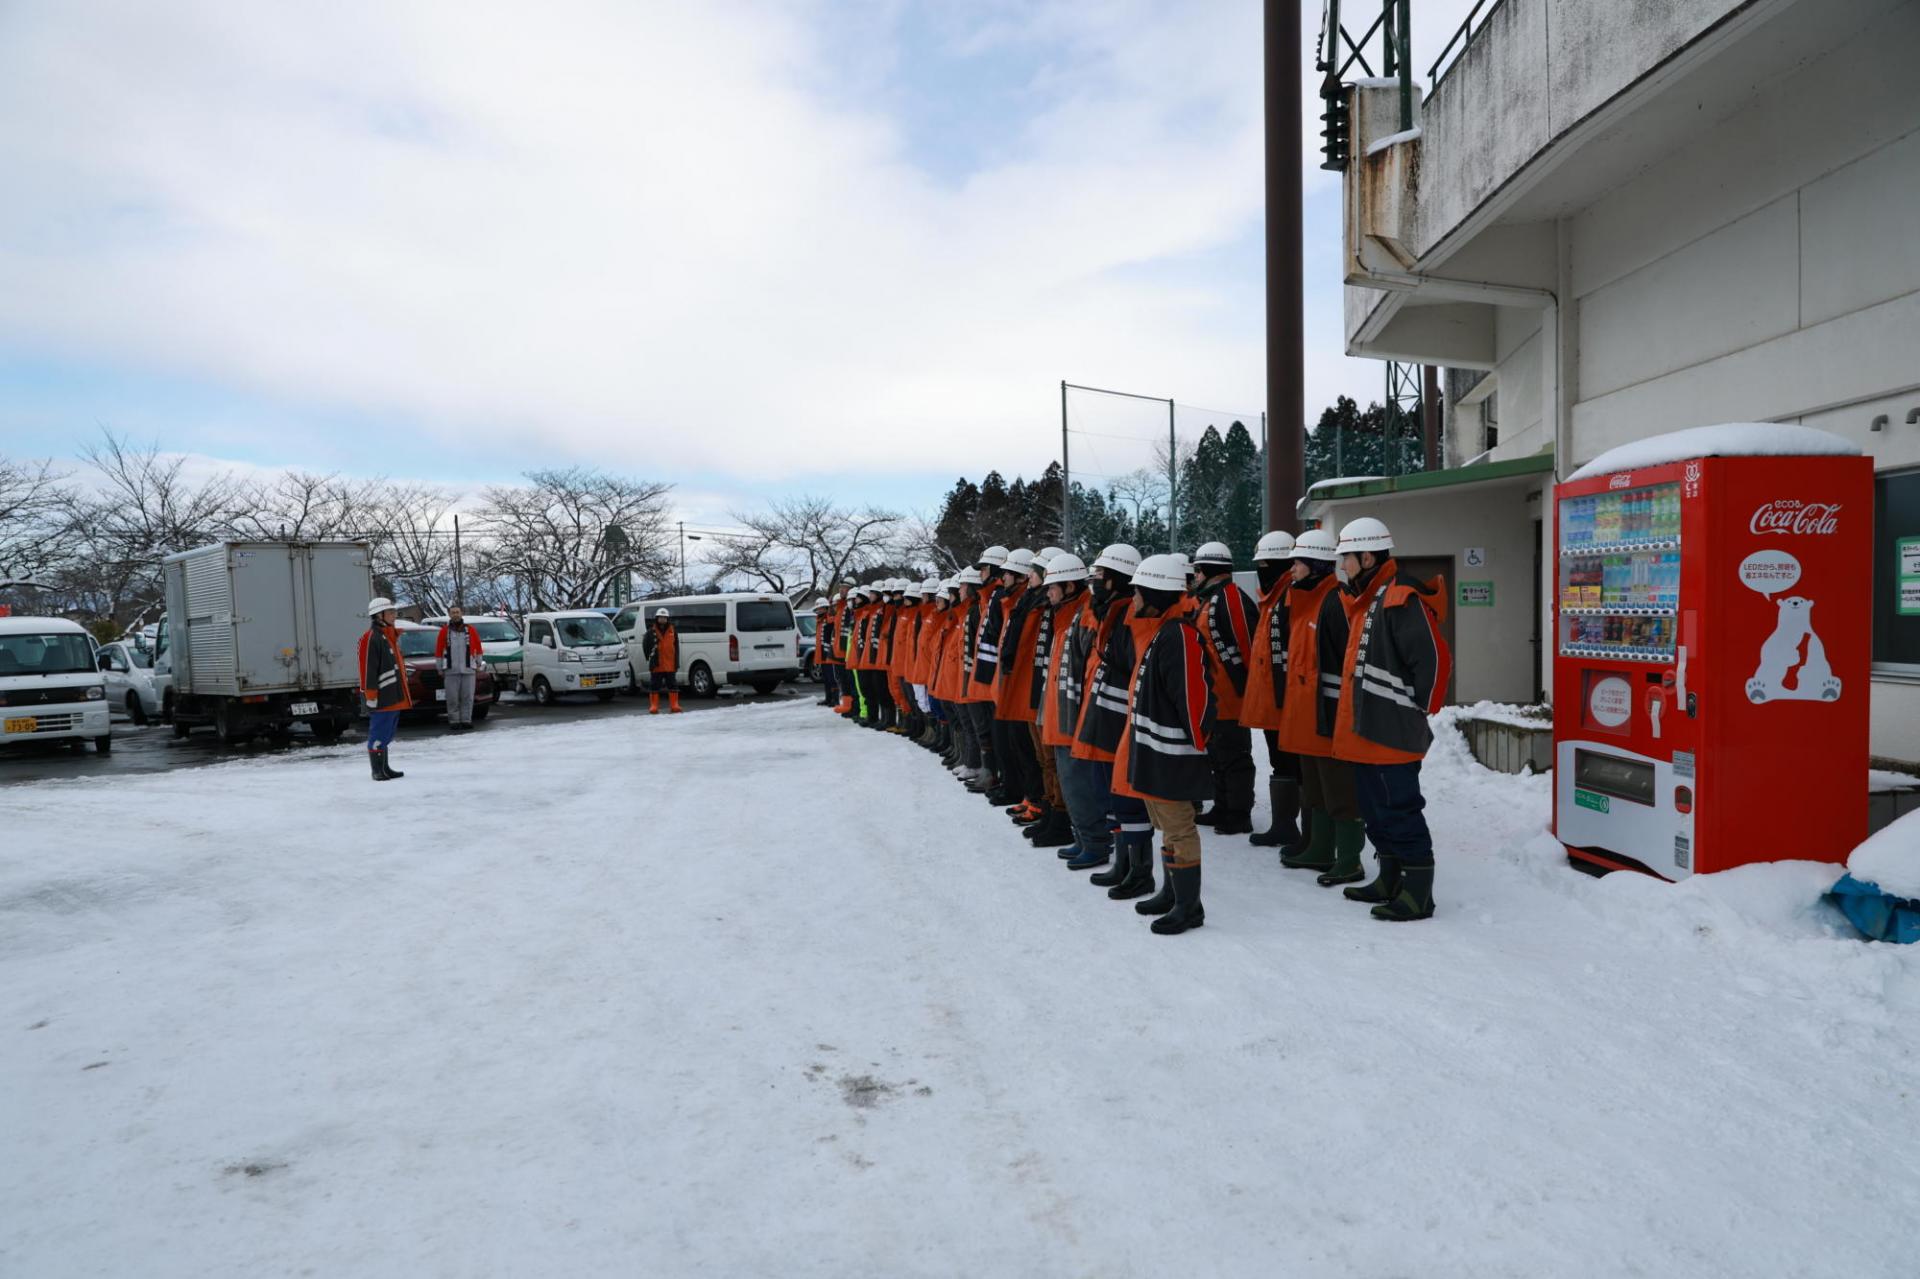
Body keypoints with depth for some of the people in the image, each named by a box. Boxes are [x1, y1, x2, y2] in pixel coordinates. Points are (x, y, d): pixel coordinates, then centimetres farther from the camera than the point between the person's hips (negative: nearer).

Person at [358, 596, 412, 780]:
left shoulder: (390, 636, 17)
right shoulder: (372, 638, -14)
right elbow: (368, 670, -18)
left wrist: (400, 693, 24)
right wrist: (371, 696, -20)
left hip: (394, 697, 10)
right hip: (381, 697, -10)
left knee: (386, 734, 16)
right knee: (379, 734, -4)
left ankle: (384, 768, 23)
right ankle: (377, 771, 1)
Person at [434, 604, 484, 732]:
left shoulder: (471, 630, 8)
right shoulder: (444, 631, 5)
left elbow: (478, 649, 14)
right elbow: (438, 651, 7)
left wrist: (478, 665, 12)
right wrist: (440, 669, 4)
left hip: (468, 669, 1)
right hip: (450, 670, -1)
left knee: (467, 697, 1)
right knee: (452, 698, -2)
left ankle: (466, 720, 7)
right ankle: (454, 721, 4)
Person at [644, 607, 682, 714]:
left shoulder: (673, 631, 7)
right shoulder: (651, 632, 2)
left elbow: (676, 648, 9)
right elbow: (645, 645, 7)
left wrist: (677, 663, 5)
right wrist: (650, 656, -1)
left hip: (670, 665, 1)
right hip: (656, 665, -1)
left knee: (672, 685, 4)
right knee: (654, 685, 2)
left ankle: (674, 705, 9)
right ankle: (654, 706, 8)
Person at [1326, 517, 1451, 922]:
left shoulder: (1401, 599, -16)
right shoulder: (1364, 599, 15)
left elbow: (1434, 660, -20)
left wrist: (1417, 712, -11)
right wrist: (1359, 716, 17)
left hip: (1392, 733, -10)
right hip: (1364, 730, 10)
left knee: (1400, 810, -3)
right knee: (1376, 810, 18)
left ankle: (1418, 893, 6)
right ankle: (1389, 881, 30)